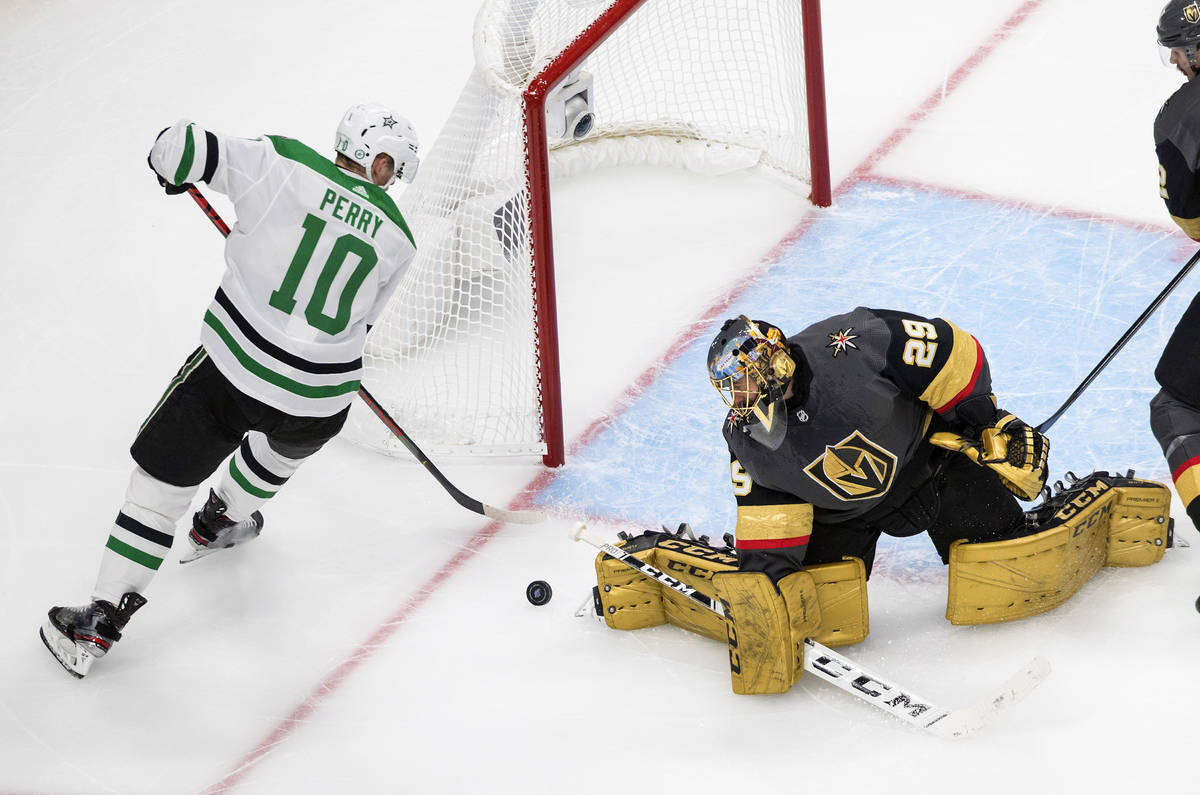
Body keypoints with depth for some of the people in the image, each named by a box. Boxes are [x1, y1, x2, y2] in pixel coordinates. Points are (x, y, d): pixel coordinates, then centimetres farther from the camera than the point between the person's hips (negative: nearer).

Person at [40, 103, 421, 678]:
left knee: (164, 479, 9)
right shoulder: (396, 239, 1)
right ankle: (221, 522, 60)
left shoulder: (280, 166, -8)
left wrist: (173, 164, 12)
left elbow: (178, 148, -11)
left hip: (232, 370, -2)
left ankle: (102, 620, 7)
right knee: (289, 439, 38)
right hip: (320, 402, 2)